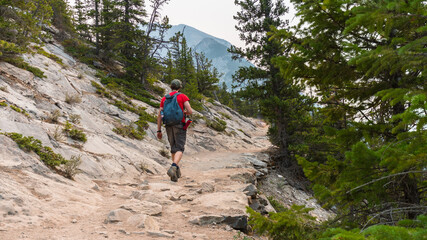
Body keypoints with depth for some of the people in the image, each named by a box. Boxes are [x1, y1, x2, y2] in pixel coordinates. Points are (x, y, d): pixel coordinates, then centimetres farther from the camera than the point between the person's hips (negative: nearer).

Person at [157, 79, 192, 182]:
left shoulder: (164, 98, 12)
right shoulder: (183, 96, -1)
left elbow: (159, 115, 8)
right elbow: (190, 111, -11)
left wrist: (159, 130, 10)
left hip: (169, 126, 5)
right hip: (180, 125, -4)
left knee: (174, 148, 17)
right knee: (180, 149, -8)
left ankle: (177, 171, 21)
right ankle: (173, 168, -31)